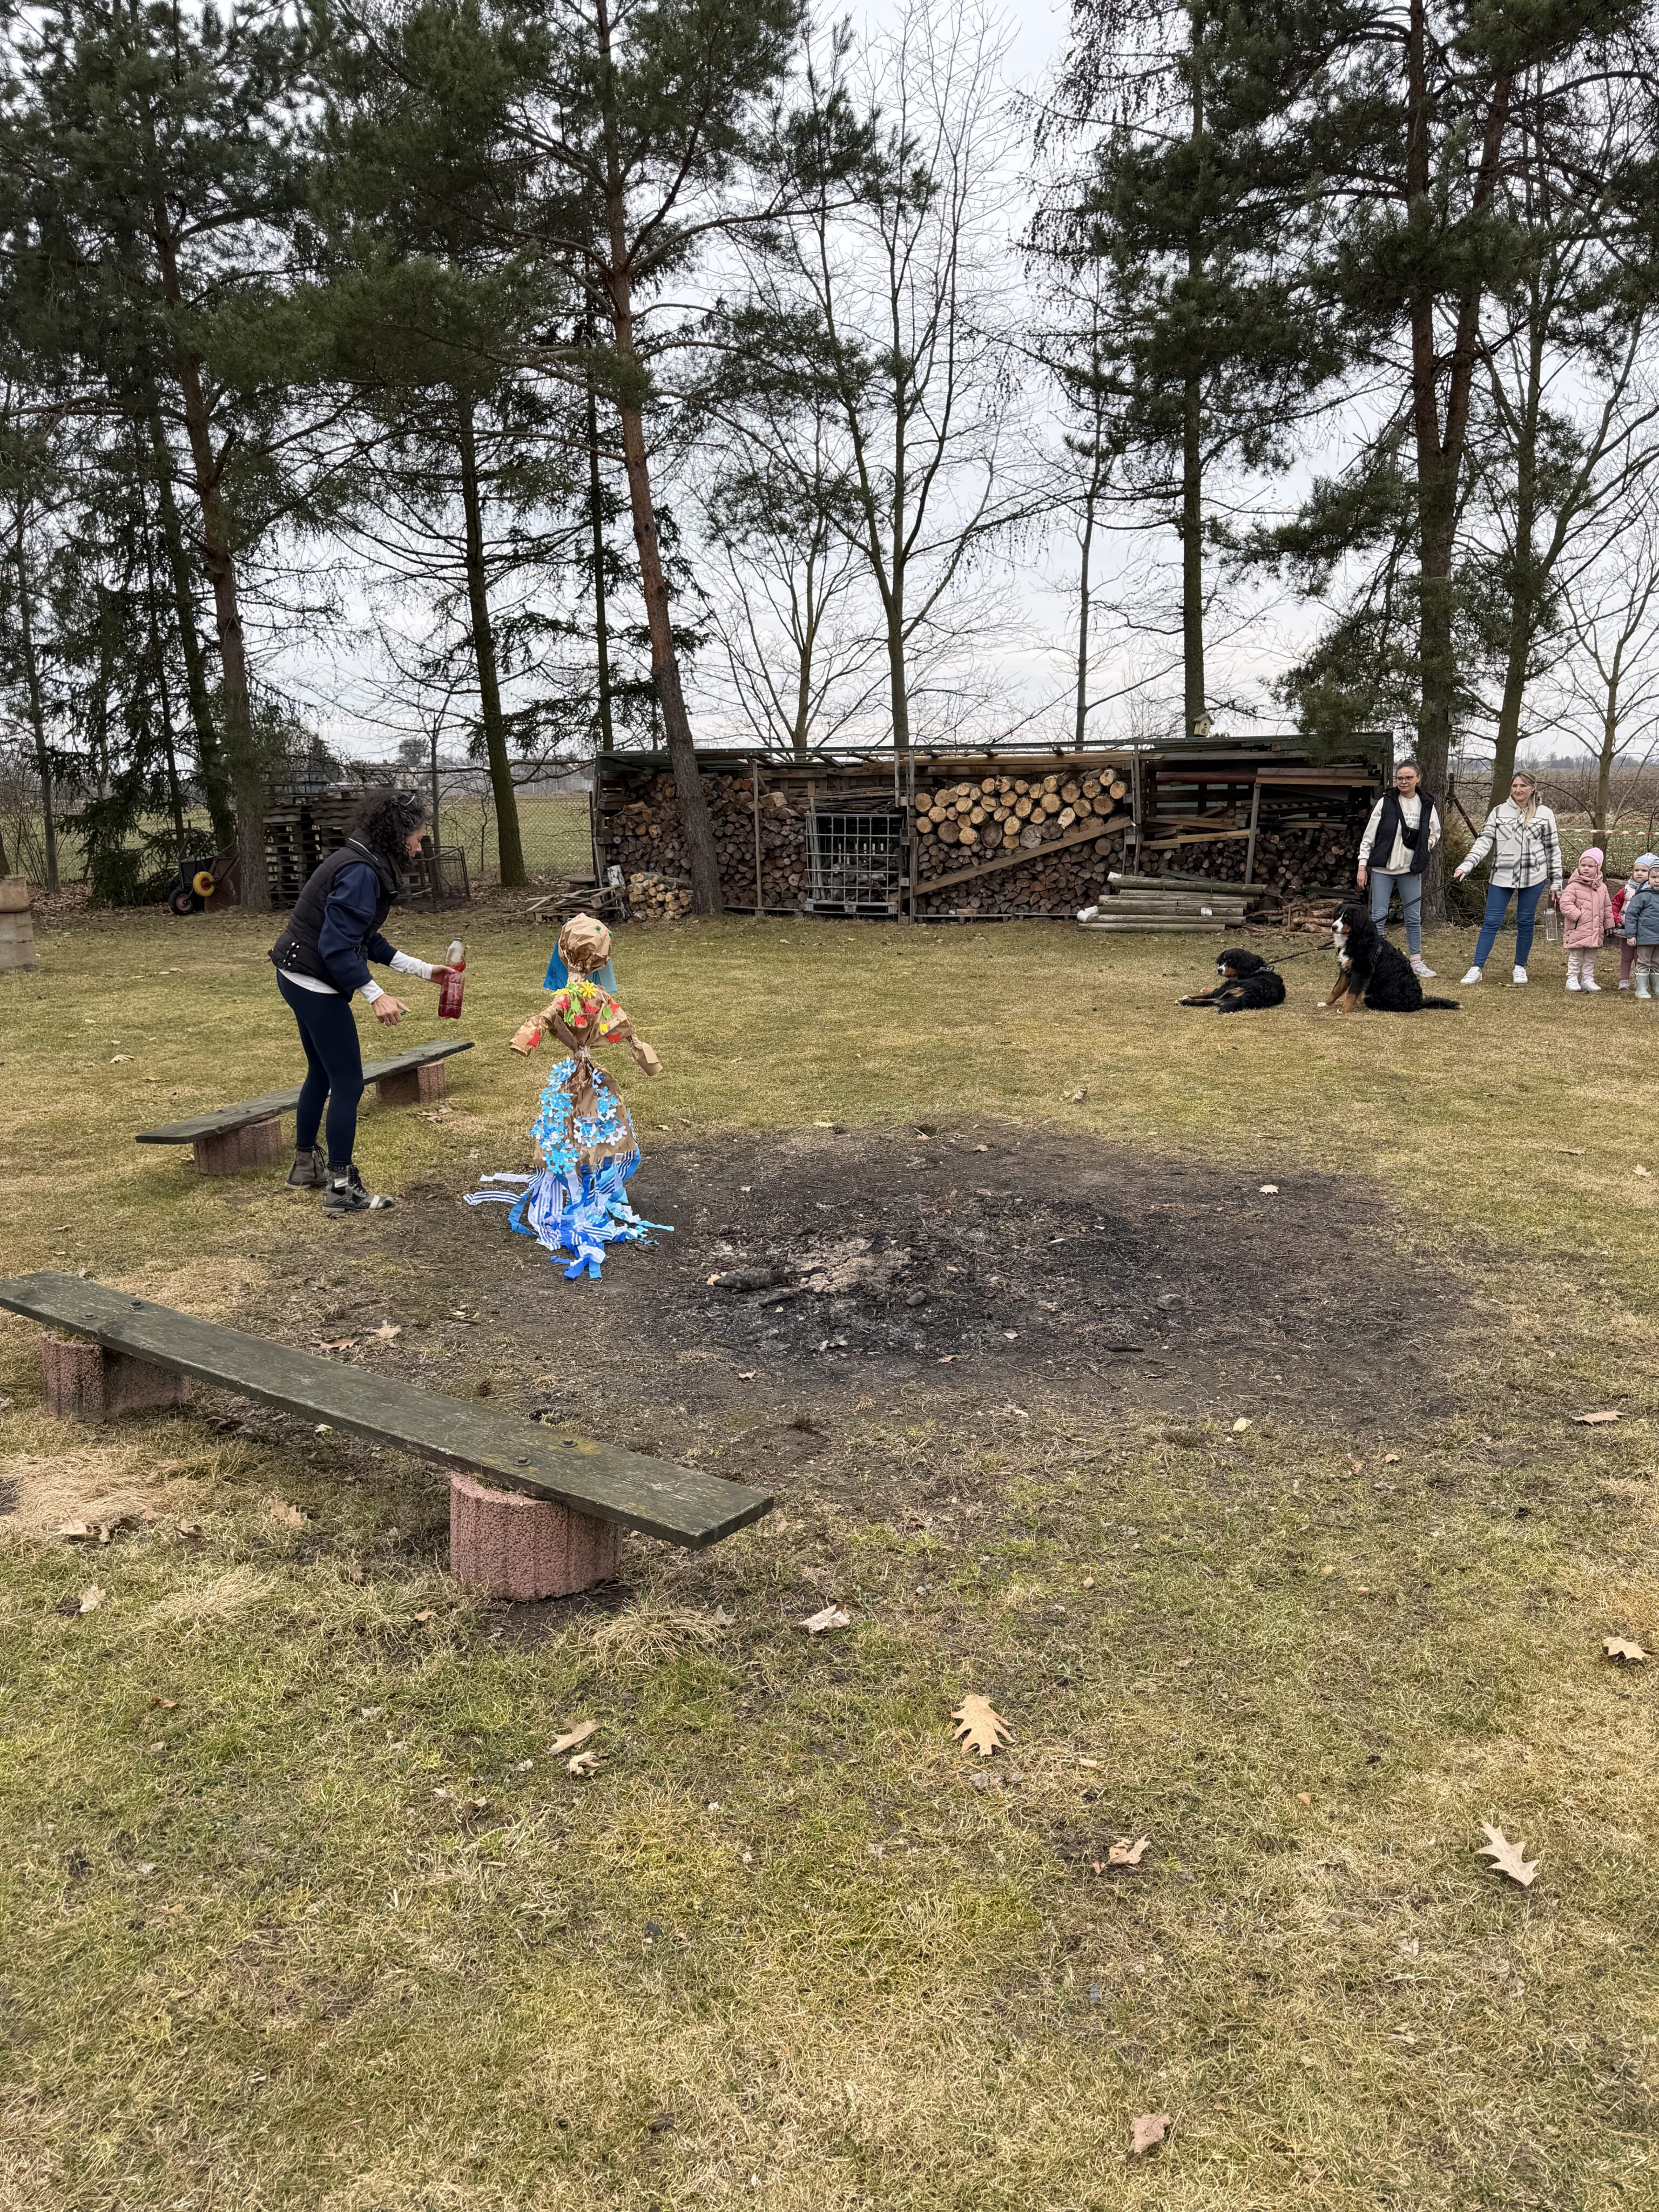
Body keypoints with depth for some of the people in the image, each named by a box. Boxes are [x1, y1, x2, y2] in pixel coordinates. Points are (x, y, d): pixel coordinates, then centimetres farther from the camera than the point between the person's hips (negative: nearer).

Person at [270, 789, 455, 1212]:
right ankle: (341, 1188, 4)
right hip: (317, 984, -11)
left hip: (301, 979, 11)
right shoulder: (360, 873, -22)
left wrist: (423, 970, 15)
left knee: (322, 1073, 23)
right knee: (348, 1082, -3)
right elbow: (337, 946, -27)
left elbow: (367, 939, 15)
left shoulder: (366, 865, 9)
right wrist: (376, 996, -27)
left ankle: (305, 1165, 38)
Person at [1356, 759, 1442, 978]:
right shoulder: (1386, 802, -4)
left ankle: (1416, 962, 17)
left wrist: (1423, 849, 1)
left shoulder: (1427, 805, 4)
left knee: (1414, 917, 8)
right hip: (1382, 869, -2)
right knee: (1378, 916, -1)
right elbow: (1369, 836, -2)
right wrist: (1362, 866, -5)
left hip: (1411, 870, 2)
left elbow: (1435, 834, 19)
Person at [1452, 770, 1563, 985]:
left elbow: (1553, 849, 6)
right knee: (1491, 921, -3)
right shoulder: (1499, 812, 4)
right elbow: (1484, 841, -3)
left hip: (1533, 877, 0)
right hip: (1502, 875, 0)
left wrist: (1556, 882, 5)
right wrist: (1466, 865, -17)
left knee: (1525, 923, 6)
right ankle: (1477, 969, -1)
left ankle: (1520, 968, 21)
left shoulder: (1545, 814, 3)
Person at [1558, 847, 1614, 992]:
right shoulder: (1574, 886, -9)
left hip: (1596, 931, 5)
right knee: (1575, 957, 1)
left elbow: (1607, 908, 16)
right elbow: (1565, 904, -17)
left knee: (1591, 958, 12)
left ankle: (1588, 980, 19)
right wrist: (1578, 915, -20)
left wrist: (1608, 926, 15)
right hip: (1578, 930, -5)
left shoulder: (1602, 888, 9)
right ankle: (1572, 980, 7)